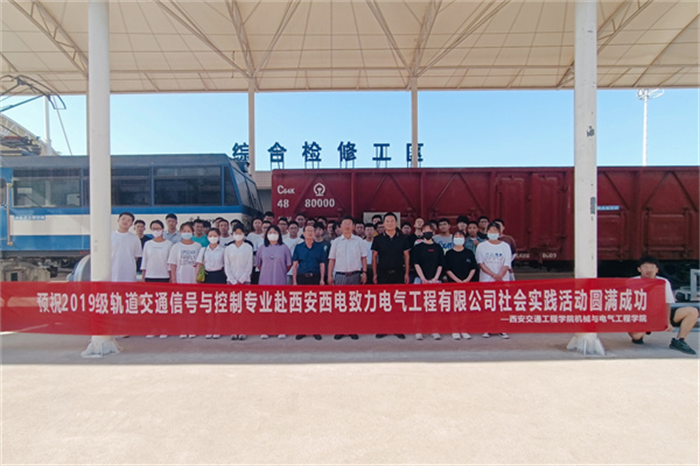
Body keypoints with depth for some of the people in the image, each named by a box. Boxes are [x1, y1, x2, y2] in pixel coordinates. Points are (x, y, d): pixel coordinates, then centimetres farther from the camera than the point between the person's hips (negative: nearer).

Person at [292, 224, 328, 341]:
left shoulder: (319, 247, 7)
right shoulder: (298, 247, 8)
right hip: (302, 278, 1)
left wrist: (322, 279, -4)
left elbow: (322, 264, 6)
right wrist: (294, 281, 0)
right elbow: (295, 265, 7)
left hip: (315, 277, -1)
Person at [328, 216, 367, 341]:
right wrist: (330, 275, 1)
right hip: (340, 275, 0)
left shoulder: (359, 241, 5)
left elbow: (363, 258, 7)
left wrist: (364, 272, -2)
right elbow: (331, 260, 7)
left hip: (355, 275, 0)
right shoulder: (336, 242, 7)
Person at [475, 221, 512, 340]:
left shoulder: (505, 246, 8)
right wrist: (493, 274, -13)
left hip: (503, 279, 1)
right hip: (486, 280, 0)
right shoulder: (481, 246, 6)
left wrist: (500, 275, -14)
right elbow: (481, 263, -2)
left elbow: (507, 264, 1)